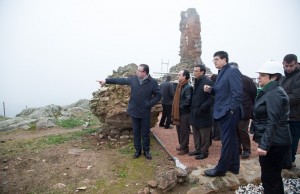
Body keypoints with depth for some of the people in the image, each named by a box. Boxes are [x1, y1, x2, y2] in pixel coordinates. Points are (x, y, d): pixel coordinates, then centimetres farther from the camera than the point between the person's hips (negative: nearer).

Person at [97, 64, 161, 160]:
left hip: (145, 112, -3)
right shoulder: (133, 79, -1)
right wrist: (106, 80, 4)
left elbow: (158, 95, -5)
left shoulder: (153, 82, -10)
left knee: (145, 133, 9)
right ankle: (138, 150, 27)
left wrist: (149, 104, -13)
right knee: (136, 132, 13)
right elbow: (120, 80, 6)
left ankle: (146, 151, 25)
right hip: (134, 111, 3)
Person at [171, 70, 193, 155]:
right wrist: (175, 109, 8)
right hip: (178, 112, 9)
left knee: (184, 131, 2)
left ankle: (184, 148, 14)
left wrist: (180, 107, -14)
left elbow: (188, 101, -22)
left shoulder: (188, 87, -16)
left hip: (184, 113, -9)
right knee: (179, 130, 17)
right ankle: (181, 145, 31)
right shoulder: (180, 86, 11)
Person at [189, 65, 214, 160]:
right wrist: (193, 108, 10)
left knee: (204, 135, 5)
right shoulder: (197, 81, 11)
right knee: (196, 134, 16)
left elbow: (212, 99, -18)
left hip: (203, 114, -8)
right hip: (195, 113, 8)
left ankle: (204, 152, 17)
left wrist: (201, 108, -21)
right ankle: (198, 149, 29)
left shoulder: (208, 82, -14)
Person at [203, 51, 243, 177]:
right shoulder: (222, 73, 16)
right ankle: (233, 166, 27)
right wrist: (210, 90, 1)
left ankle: (220, 169, 9)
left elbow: (237, 93, -20)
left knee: (226, 141, -1)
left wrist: (231, 110, -20)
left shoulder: (233, 71, -13)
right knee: (232, 139, 16)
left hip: (229, 112, -10)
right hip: (223, 112, 10)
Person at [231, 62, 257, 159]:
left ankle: (246, 150, 17)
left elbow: (254, 94, -4)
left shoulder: (246, 80, -6)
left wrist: (253, 109, -4)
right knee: (235, 131, 11)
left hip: (244, 111, -4)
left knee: (243, 131, 0)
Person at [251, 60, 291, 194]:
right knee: (274, 175, 21)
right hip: (275, 142, 10)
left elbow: (273, 122, -25)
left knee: (269, 177, 0)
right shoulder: (270, 92, 13)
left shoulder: (274, 94, -19)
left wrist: (264, 145, -27)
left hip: (273, 143, -10)